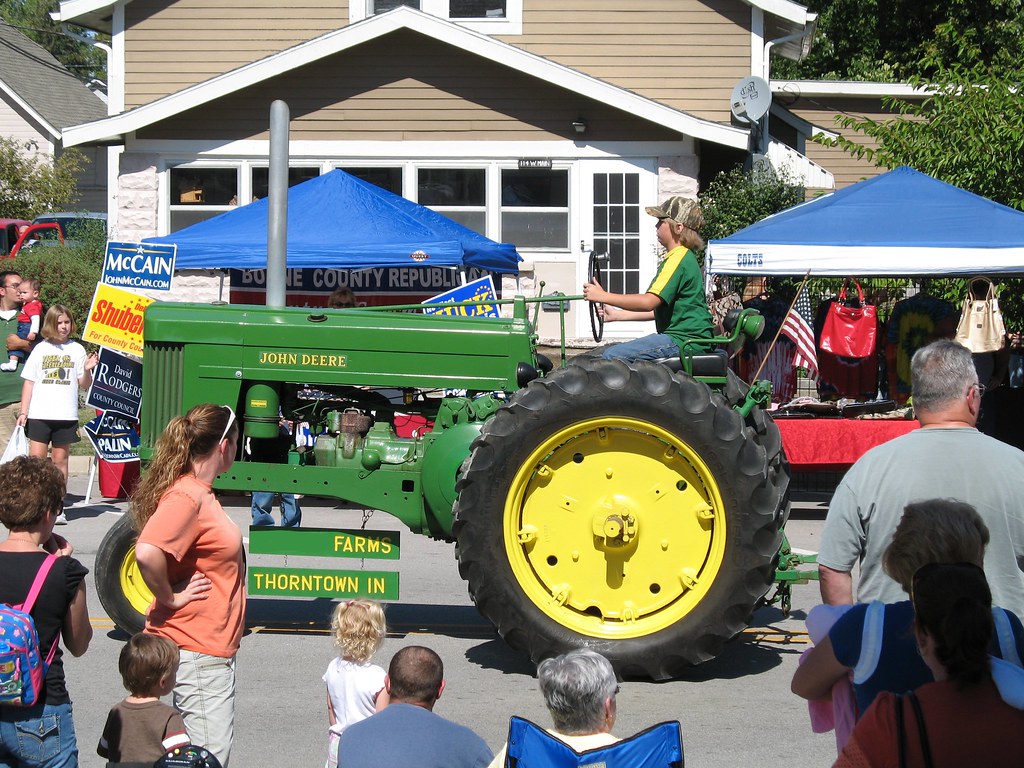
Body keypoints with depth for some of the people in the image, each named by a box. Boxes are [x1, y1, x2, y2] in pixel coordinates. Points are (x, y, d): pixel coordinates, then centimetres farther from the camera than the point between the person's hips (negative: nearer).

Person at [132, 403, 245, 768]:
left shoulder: (199, 493, 12)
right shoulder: (185, 497, -20)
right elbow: (147, 553, -35)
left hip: (213, 645, 10)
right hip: (197, 650, -10)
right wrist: (169, 598, -21)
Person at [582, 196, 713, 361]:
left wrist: (603, 296, -16)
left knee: (611, 356, -18)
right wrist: (617, 314, 23)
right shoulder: (685, 257, 21)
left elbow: (650, 302, -23)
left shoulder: (678, 258, -14)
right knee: (608, 352, 13)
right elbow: (658, 307, 24)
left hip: (684, 340, -11)